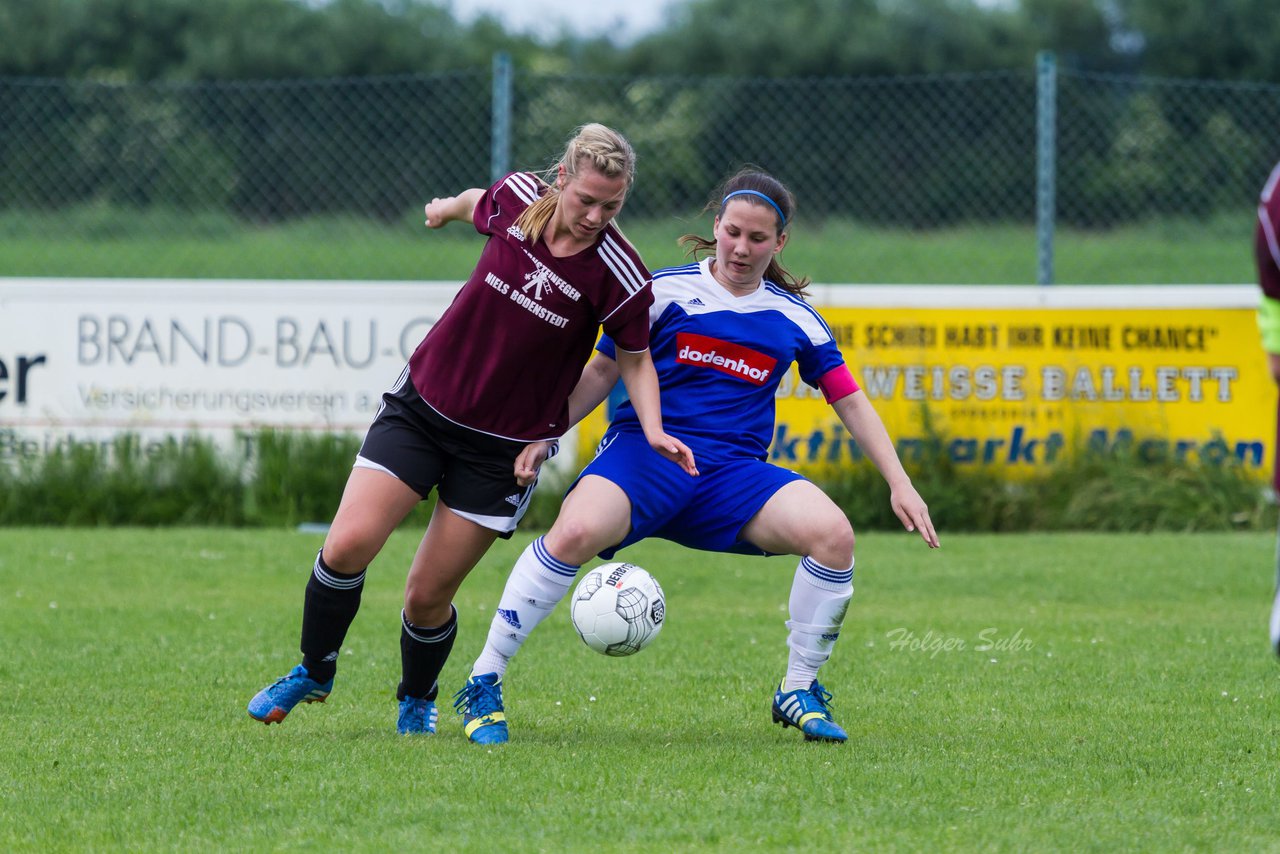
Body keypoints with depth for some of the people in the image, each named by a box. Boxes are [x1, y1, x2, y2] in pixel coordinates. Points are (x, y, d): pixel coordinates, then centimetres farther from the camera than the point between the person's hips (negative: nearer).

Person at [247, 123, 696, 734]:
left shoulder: (619, 276, -16)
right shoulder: (517, 197, -9)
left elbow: (635, 358, 1)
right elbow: (478, 204, 17)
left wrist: (653, 429, -14)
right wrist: (449, 207, 37)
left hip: (503, 447, -2)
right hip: (422, 403, 2)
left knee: (428, 597, -2)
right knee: (348, 546, -10)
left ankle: (417, 701, 29)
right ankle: (313, 673, 16)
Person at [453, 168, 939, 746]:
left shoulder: (795, 319, 12)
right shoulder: (666, 291, 5)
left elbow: (850, 402, 16)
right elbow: (601, 373, 11)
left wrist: (899, 483, 8)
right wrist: (544, 434, -1)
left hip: (734, 471, 3)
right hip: (645, 450, -3)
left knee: (833, 534, -24)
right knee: (576, 532, -35)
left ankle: (798, 692, -2)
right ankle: (482, 686, -20)